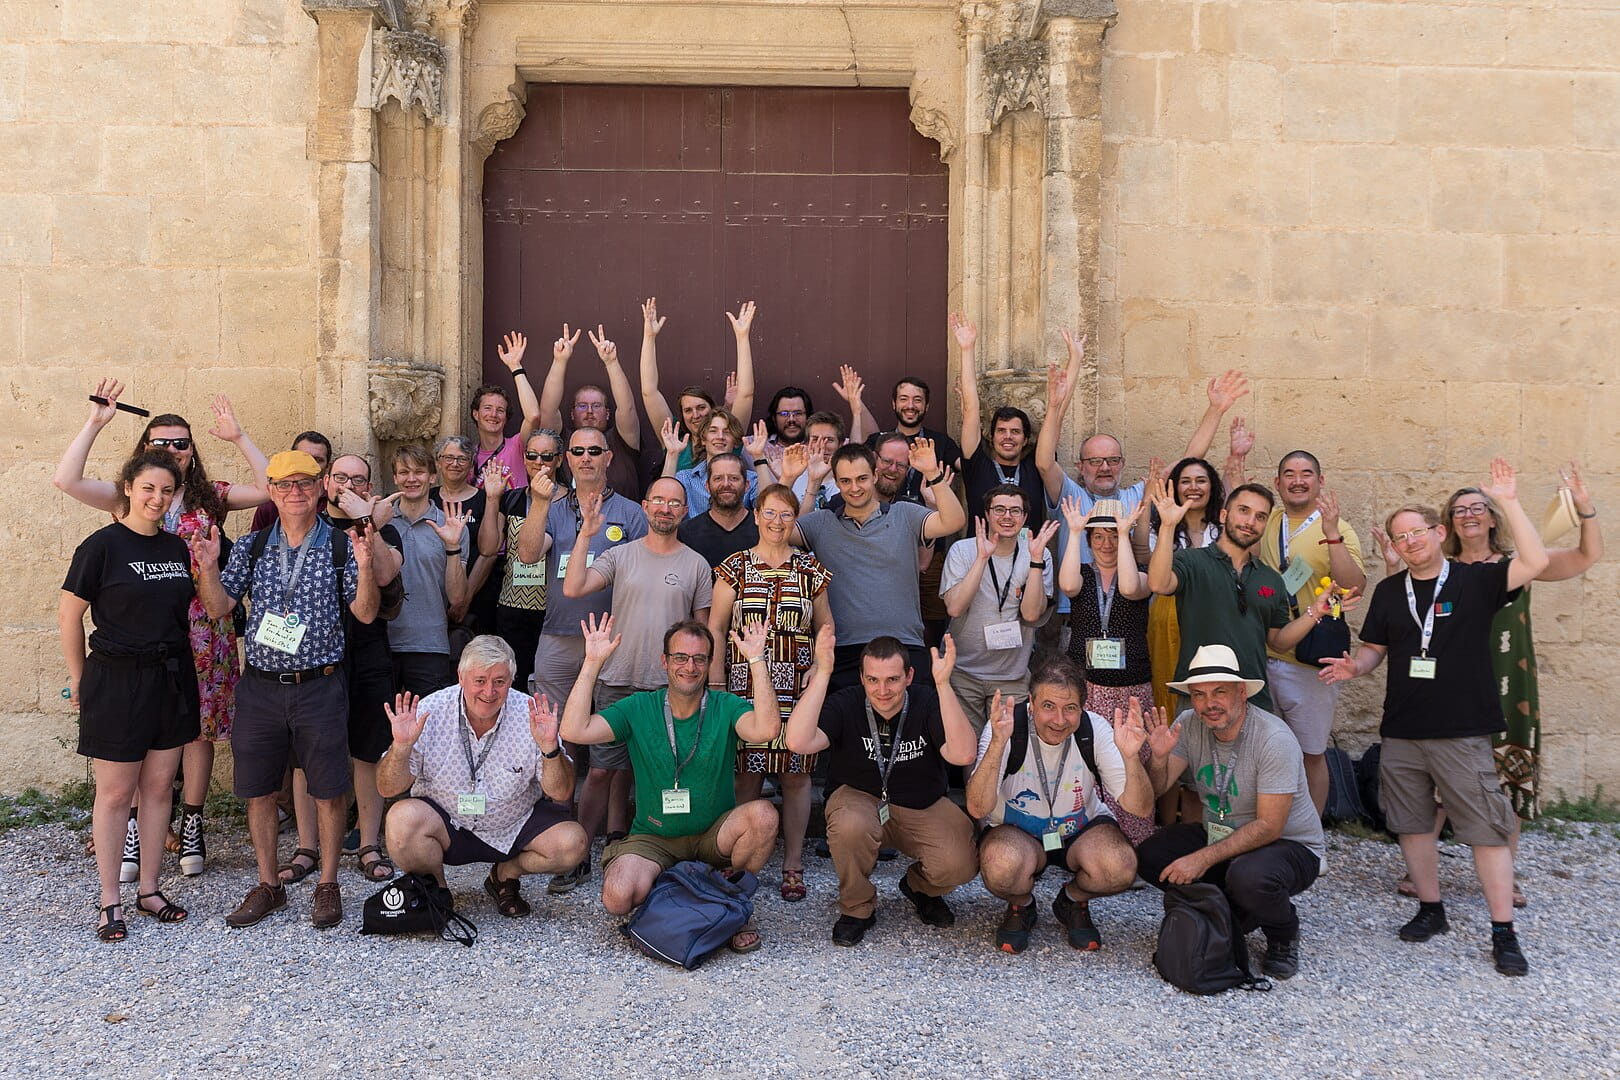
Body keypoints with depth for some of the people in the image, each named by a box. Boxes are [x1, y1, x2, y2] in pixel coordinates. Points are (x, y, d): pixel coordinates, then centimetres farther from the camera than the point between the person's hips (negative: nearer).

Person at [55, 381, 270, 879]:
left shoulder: (211, 497, 7)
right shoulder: (126, 498, 6)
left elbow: (270, 488, -2)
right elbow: (66, 480, -7)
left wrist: (238, 438, -4)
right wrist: (96, 421, -6)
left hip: (201, 633, 1)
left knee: (198, 728, 6)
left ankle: (192, 825, 18)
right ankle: (133, 832, 12)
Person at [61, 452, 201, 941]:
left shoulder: (178, 548, 7)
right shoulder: (102, 545, -10)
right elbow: (69, 612, -7)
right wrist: (79, 679, -3)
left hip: (171, 680, 5)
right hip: (117, 680, -5)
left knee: (159, 786, 10)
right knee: (115, 792, 3)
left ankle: (149, 890, 22)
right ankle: (110, 901, 14)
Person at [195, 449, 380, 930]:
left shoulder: (340, 546, -1)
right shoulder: (251, 547, 7)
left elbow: (365, 613, -6)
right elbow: (220, 607, 6)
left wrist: (364, 565, -21)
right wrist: (208, 568, -11)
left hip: (319, 687, -3)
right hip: (259, 687, 3)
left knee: (328, 792, 3)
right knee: (258, 791, 11)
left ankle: (327, 886, 18)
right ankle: (268, 885, 27)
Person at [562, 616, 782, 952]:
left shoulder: (725, 707, -6)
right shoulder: (638, 708, -3)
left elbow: (766, 729, -28)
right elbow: (575, 731, -16)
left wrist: (757, 659, -28)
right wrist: (593, 662, -18)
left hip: (714, 836, 0)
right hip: (653, 838, 0)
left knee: (763, 814, -30)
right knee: (618, 898, -29)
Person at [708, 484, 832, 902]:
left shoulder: (811, 569, 9)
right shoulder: (735, 568, 5)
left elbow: (826, 629, 13)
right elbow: (715, 629, 4)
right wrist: (715, 686, -3)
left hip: (799, 689, 1)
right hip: (745, 686, -1)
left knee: (795, 774, 3)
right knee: (746, 774, 1)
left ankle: (792, 864, 13)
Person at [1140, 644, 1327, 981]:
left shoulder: (1274, 738, -24)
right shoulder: (1189, 725, -8)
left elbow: (1269, 827, -26)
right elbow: (1154, 791, -8)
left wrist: (1204, 859, -30)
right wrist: (1159, 757, -30)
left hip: (1290, 845, -6)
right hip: (1217, 836, 6)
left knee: (1248, 877, -37)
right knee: (1149, 858, -14)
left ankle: (1283, 935, -2)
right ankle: (1235, 915, 4)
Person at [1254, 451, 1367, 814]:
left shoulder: (1338, 531, -5)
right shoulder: (1266, 525, 10)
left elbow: (1355, 587, -16)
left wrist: (1331, 534, -28)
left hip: (1309, 663, -4)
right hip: (1261, 656, 4)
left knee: (1311, 753, 8)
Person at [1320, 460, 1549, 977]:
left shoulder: (1475, 581, -2)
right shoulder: (1389, 591, 9)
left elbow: (1534, 562, -17)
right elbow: (1374, 648, 14)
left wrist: (1508, 503, -20)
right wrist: (1354, 665, -8)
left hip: (1463, 732, -4)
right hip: (1402, 733, 4)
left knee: (1487, 828, -3)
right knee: (1412, 823, 11)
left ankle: (1504, 934, 5)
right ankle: (1430, 910, 28)